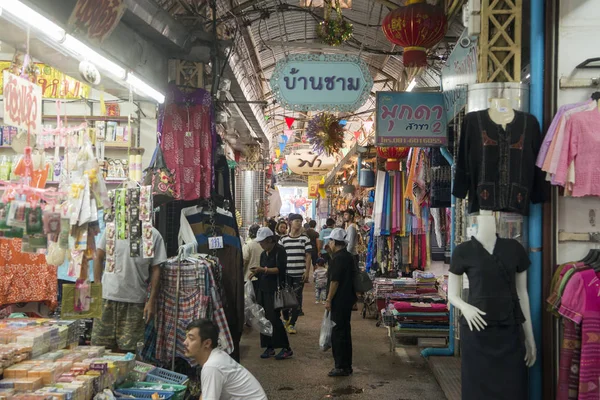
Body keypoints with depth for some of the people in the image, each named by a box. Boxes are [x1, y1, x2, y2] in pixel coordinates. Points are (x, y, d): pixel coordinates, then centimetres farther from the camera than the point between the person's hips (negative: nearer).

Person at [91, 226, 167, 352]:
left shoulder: (154, 235, -2)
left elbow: (155, 270, 0)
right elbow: (99, 257, 7)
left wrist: (152, 301, -3)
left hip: (135, 300, -1)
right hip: (107, 295, 1)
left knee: (127, 348, 5)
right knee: (100, 345, 7)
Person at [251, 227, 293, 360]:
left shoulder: (279, 250, -7)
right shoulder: (264, 254, 17)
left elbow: (280, 269, -17)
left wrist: (264, 270, -24)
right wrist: (257, 272, 0)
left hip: (274, 289, -8)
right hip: (263, 289, 8)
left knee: (274, 318, -10)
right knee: (264, 318, 5)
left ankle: (286, 348, -2)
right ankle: (269, 347, 13)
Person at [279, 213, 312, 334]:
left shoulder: (305, 239, 3)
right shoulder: (283, 239, 5)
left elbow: (308, 256, 1)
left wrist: (307, 272, -6)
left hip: (299, 274, -1)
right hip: (286, 273, 1)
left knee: (297, 298, 1)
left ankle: (292, 324, 8)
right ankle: (286, 318, 29)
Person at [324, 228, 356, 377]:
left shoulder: (338, 258, -18)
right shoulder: (348, 256, 12)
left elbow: (335, 281, -20)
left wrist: (329, 300, -16)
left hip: (339, 301, -10)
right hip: (347, 299, 10)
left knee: (338, 333, -4)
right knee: (344, 332, 15)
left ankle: (341, 367, 0)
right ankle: (346, 366, 22)